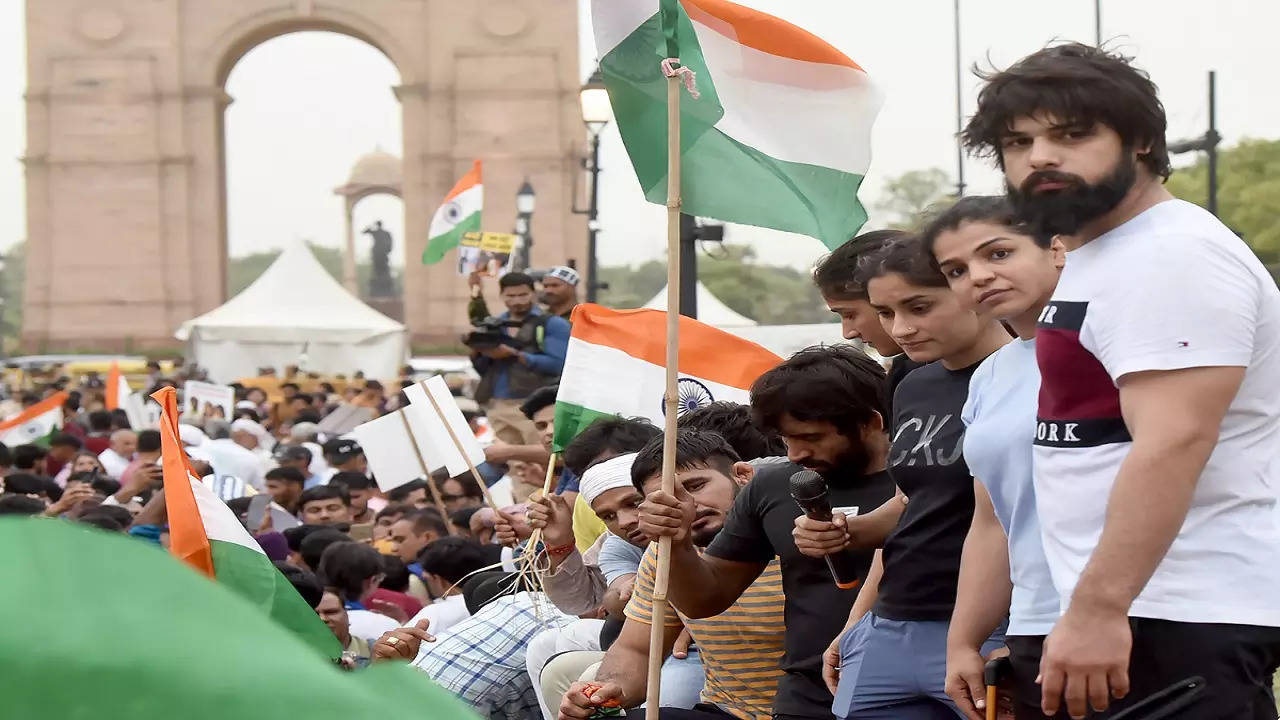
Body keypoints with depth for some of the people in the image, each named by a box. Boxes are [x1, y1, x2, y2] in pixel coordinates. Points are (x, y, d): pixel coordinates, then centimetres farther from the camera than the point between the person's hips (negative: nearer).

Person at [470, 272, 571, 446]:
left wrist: (514, 355, -12)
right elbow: (482, 370, 20)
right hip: (497, 406, 5)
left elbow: (557, 365, -10)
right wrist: (476, 351, -1)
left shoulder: (552, 324, 3)